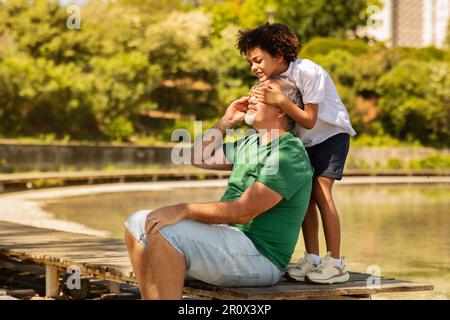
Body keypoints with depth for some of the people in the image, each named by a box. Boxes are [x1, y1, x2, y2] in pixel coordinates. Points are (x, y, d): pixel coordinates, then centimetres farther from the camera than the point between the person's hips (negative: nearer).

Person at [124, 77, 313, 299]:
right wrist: (227, 121, 18)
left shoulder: (288, 154, -14)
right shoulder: (249, 144, 17)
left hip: (259, 255, -10)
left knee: (163, 231, -28)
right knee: (138, 223, 6)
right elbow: (200, 158, 30)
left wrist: (184, 210, -23)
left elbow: (244, 212, -22)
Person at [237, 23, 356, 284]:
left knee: (321, 191, -17)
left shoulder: (308, 72, -26)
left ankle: (336, 264, -16)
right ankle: (312, 260, 3)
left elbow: (309, 120, -27)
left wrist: (279, 100, -37)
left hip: (331, 134, -7)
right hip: (305, 140, 7)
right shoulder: (273, 79, -3)